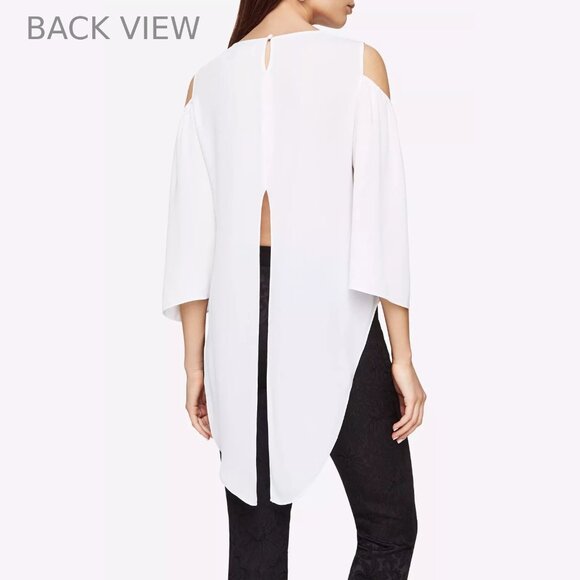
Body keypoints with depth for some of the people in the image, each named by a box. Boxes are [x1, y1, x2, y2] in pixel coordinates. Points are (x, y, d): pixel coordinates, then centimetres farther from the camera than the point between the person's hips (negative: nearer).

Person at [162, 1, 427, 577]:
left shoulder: (207, 80, 9)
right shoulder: (358, 63, -2)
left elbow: (193, 234, 5)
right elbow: (380, 217, -7)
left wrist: (195, 361, 8)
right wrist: (402, 355, -4)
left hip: (239, 320, 4)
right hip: (331, 312, -4)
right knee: (388, 530, 11)